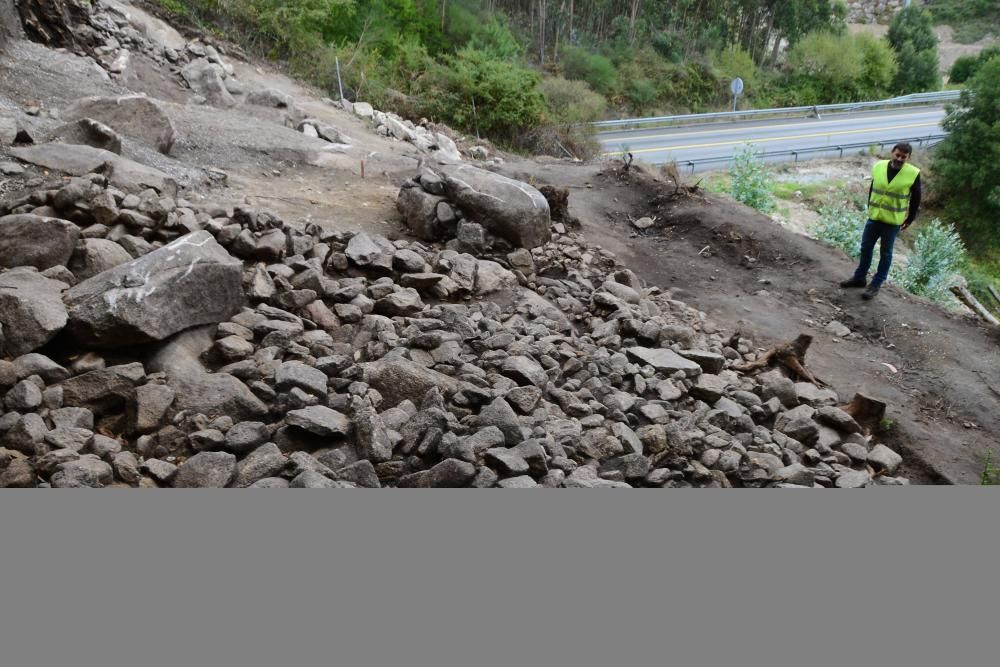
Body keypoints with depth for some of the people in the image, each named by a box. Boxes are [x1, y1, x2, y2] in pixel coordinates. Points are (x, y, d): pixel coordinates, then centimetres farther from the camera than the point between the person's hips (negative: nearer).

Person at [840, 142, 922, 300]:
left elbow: (915, 198, -3)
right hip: (874, 217, 4)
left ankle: (876, 285, 15)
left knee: (885, 253, 7)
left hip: (893, 221, -4)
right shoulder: (879, 166, -4)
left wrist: (910, 219, 0)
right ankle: (860, 277, 28)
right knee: (866, 247, 12)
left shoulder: (913, 174, -13)